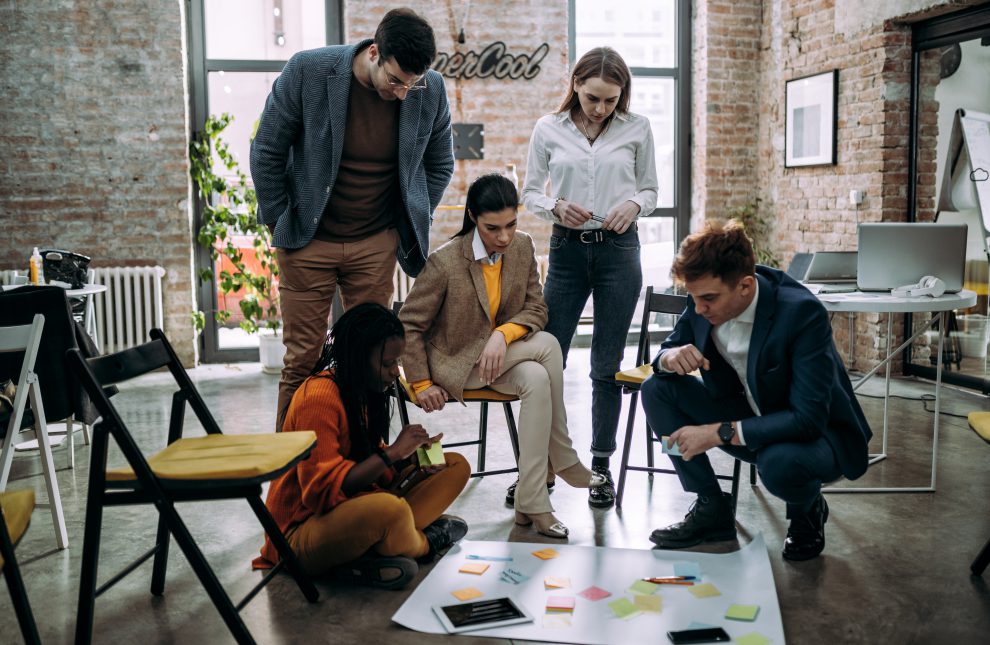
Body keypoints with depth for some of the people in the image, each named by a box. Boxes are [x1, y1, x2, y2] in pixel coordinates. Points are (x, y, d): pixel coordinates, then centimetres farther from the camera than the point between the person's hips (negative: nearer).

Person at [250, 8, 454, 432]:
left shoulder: (430, 90, -10)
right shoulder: (307, 71, -17)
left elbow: (439, 166, 9)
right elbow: (267, 152, -4)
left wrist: (412, 227, 6)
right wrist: (280, 225, 0)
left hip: (377, 244, 2)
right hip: (308, 239, -2)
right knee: (302, 359, 1)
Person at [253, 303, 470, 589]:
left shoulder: (363, 392, 7)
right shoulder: (318, 398, -21)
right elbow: (322, 490, -26)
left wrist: (410, 457, -6)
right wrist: (393, 453, -25)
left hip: (356, 509, 9)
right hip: (303, 531, -9)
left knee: (457, 466, 4)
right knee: (391, 509, -40)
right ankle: (424, 543, -2)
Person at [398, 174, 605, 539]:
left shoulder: (522, 247, -4)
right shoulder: (445, 262, -20)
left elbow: (536, 309, -2)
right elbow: (409, 325, -12)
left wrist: (502, 334, -22)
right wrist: (421, 384, -12)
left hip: (502, 356, 5)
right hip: (454, 362, -5)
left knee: (537, 379, -29)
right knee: (547, 345, -24)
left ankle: (531, 503, -24)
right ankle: (563, 460, -12)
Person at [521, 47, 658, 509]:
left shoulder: (637, 128, 2)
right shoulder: (548, 130, 2)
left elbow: (650, 190, 9)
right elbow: (530, 192, 7)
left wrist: (634, 204, -13)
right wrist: (557, 207, -14)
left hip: (618, 249, 0)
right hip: (567, 249, 1)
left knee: (606, 367, 5)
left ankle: (601, 466, 18)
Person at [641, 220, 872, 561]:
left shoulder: (802, 312, -30)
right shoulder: (704, 299, -13)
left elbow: (808, 419, -33)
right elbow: (667, 349, 3)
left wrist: (719, 432, -35)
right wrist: (669, 358, -23)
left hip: (815, 433, -6)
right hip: (748, 416, 6)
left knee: (778, 463, -40)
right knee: (657, 389, -12)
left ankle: (808, 512, 0)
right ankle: (711, 509, -2)